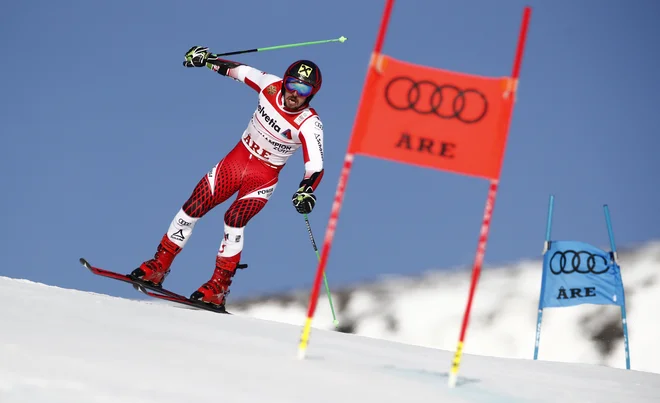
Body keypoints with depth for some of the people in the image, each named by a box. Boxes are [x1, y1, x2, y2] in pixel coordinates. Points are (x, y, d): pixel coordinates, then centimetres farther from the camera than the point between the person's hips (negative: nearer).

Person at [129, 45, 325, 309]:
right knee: (194, 206, -2)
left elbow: (316, 167, -30)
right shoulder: (271, 86, -12)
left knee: (234, 218, -25)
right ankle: (158, 267, 10)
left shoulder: (309, 124, -23)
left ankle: (218, 289, -14)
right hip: (239, 157, 4)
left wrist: (307, 190, -48)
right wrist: (207, 59, 7)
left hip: (265, 176, -4)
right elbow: (237, 70, 5)